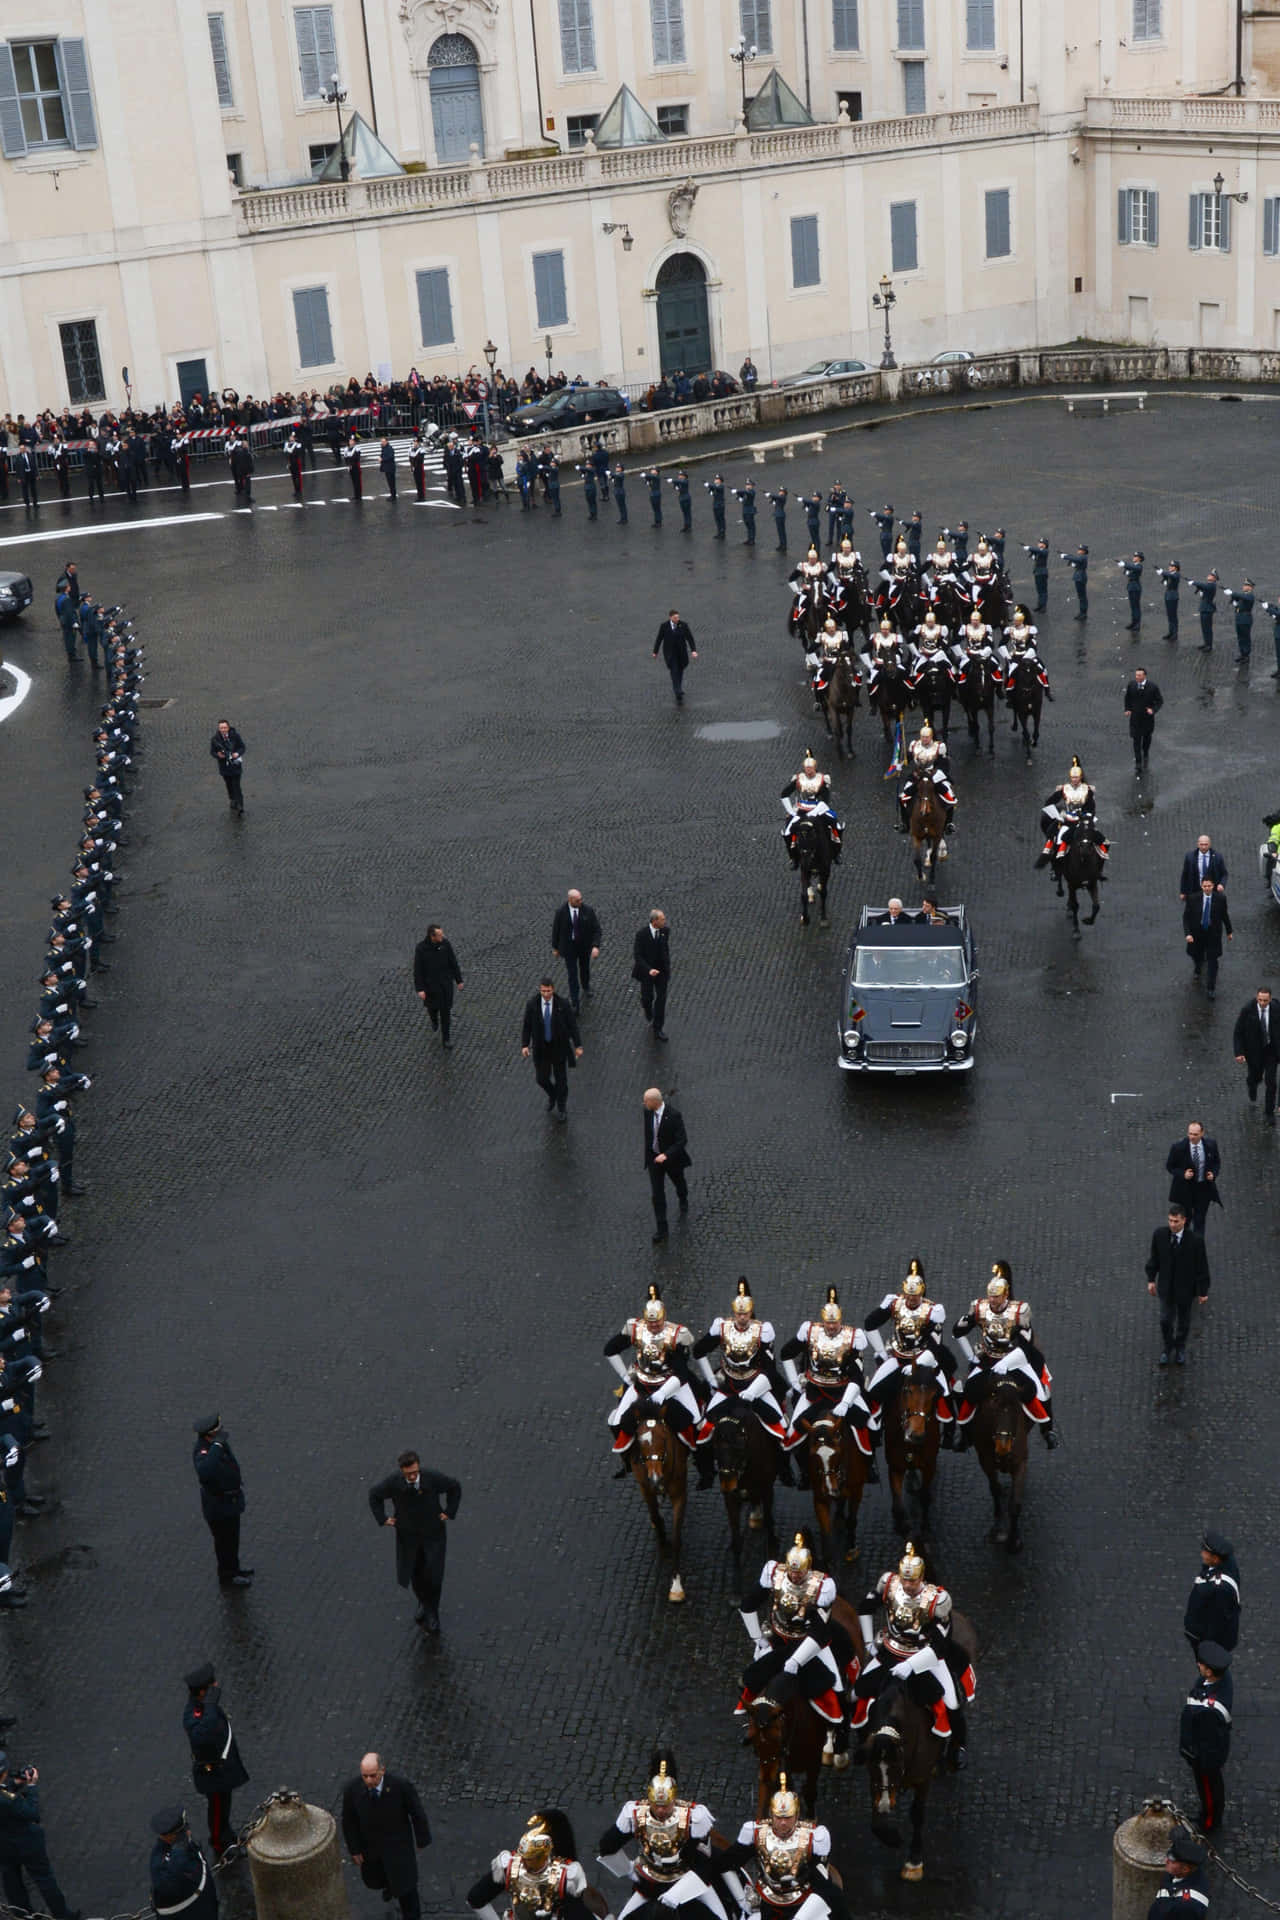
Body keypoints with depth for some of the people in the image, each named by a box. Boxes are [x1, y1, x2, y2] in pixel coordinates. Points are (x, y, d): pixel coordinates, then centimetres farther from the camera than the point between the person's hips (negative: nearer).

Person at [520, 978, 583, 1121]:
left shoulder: (563, 1004, -21)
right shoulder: (531, 1004, -17)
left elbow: (572, 1024, -12)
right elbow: (527, 1026, -6)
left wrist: (578, 1046, -11)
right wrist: (524, 1046, -14)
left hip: (559, 1046, -1)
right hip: (541, 1047, 1)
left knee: (561, 1078, 11)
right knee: (541, 1078, 12)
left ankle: (561, 1108, 36)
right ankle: (552, 1094, 48)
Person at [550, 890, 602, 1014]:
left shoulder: (588, 910, -18)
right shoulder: (561, 912, -18)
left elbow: (596, 929, -15)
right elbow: (556, 930, -4)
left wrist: (596, 946, -29)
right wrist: (555, 948, 4)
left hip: (585, 947, 2)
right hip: (568, 947, -2)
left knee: (585, 969, 25)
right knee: (572, 974, -2)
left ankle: (586, 987, 56)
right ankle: (575, 1003, 7)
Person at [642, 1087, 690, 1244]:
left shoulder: (674, 1116, -30)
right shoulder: (647, 1112, -14)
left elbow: (682, 1140, -29)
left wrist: (666, 1155, -40)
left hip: (671, 1157, -3)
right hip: (654, 1157, 3)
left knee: (678, 1182, 27)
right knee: (657, 1194, 0)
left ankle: (683, 1200, 62)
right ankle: (661, 1229, 7)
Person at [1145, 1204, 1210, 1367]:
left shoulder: (1195, 1240, -26)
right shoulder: (1159, 1234, -18)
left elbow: (1202, 1266, -15)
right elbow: (1154, 1257, -2)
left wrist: (1203, 1291, -8)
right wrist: (1151, 1279, 4)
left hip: (1185, 1287, -1)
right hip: (1166, 1286, 1)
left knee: (1183, 1320, 19)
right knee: (1166, 1320, 11)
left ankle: (1180, 1347, 46)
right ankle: (1166, 1348, 40)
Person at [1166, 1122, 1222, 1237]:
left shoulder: (1211, 1145, -9)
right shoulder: (1178, 1147, -17)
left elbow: (1217, 1162, 8)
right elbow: (1169, 1166, -5)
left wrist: (1213, 1173, -11)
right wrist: (1183, 1174, -21)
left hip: (1204, 1188, 1)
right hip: (1185, 1189, -1)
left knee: (1200, 1221, 7)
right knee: (1185, 1219, 11)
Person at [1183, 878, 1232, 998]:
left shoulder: (1220, 898, -13)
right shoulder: (1194, 899, -15)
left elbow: (1224, 915, 2)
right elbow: (1186, 917, -10)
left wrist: (1229, 931, 12)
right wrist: (1188, 933, -22)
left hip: (1213, 934, -1)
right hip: (1197, 933, 1)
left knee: (1212, 961, -3)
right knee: (1197, 956, 21)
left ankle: (1211, 988, 7)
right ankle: (1197, 970, 58)